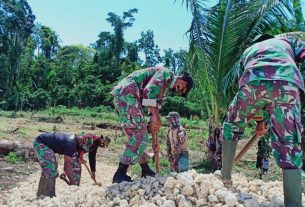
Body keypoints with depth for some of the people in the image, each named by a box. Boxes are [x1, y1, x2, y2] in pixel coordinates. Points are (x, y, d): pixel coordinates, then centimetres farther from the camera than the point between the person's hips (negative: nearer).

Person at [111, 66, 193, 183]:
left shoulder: (166, 87, 25)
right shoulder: (167, 73, -4)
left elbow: (157, 104, 23)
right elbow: (149, 91, -18)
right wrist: (156, 117, -16)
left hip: (122, 97, 10)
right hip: (127, 94, -10)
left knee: (137, 136, 14)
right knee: (140, 137, -11)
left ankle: (146, 170, 26)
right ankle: (120, 174, -9)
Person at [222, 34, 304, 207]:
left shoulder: (248, 51, 42)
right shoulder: (288, 40, 38)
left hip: (253, 82, 1)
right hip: (288, 83, 0)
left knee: (232, 126, 24)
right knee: (289, 145, 5)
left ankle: (225, 176, 26)